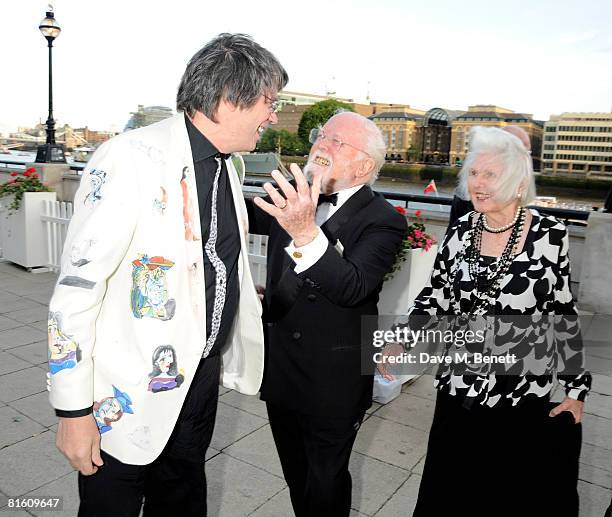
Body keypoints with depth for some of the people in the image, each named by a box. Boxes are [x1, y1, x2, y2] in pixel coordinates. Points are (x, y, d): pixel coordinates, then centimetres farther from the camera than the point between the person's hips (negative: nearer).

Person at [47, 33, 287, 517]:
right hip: (129, 399, -6)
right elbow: (77, 286, -20)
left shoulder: (226, 166, 5)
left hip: (201, 376, 7)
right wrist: (74, 410, -17)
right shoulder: (131, 159, -21)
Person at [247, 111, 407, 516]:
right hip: (281, 370, 5)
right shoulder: (297, 199, 0)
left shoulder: (382, 221, -17)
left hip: (333, 382, -5)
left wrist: (306, 233, -45)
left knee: (325, 484, 16)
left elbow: (352, 287, -31)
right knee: (296, 475, 25)